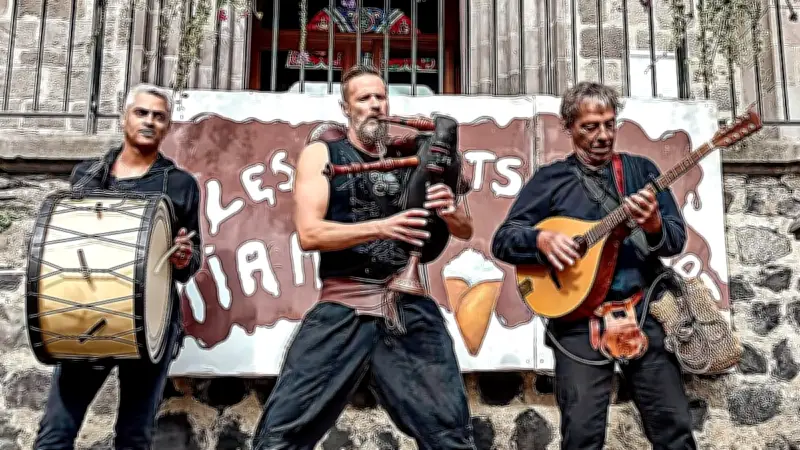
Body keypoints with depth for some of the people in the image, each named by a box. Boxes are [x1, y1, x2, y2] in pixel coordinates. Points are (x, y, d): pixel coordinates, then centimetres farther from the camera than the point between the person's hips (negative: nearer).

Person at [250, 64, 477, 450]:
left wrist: (449, 209, -12)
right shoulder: (321, 154, 6)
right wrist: (380, 227, -20)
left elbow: (465, 231, 12)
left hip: (410, 309, 2)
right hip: (341, 309, -2)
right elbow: (309, 234, -7)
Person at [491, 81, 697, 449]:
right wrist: (542, 240, -18)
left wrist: (653, 225, -18)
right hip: (579, 317, -2)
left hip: (643, 310, 2)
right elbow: (502, 240, 2)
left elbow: (677, 239, 5)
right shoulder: (549, 179, 6)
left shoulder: (641, 170, 11)